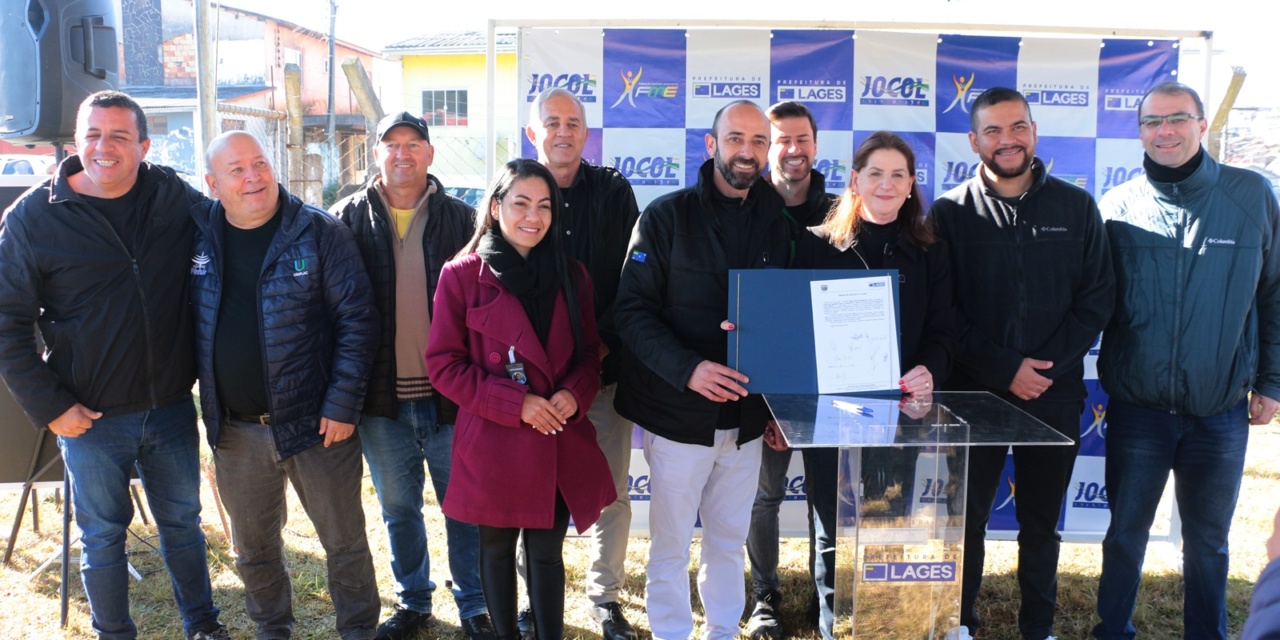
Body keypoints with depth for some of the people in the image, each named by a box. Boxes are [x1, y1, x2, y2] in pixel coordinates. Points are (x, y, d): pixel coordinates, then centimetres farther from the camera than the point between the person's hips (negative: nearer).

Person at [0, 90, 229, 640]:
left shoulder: (175, 197, -3)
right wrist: (49, 406, -11)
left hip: (172, 408, 2)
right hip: (92, 419, -2)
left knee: (183, 521, 17)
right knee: (102, 535, 13)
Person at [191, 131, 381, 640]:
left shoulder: (320, 232, -9)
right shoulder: (199, 235, 2)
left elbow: (357, 319, -10)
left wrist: (343, 404, -14)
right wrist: (207, 408, 4)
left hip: (314, 423, -3)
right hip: (234, 428, 4)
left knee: (344, 540, 10)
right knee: (253, 549, 20)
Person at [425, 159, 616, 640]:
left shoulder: (571, 276, 6)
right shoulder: (463, 275, -6)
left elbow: (589, 352, 12)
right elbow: (443, 363, -7)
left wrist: (575, 393, -10)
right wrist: (516, 403, -16)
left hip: (560, 444, 2)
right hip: (493, 443, -2)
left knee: (547, 551, 11)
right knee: (497, 549, 14)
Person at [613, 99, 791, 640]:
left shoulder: (777, 225, 6)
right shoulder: (667, 216, -6)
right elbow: (632, 310, -10)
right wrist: (688, 369, -23)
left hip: (746, 415, 4)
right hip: (679, 413, -4)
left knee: (729, 541, 16)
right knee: (670, 545, 7)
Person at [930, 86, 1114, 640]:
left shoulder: (1076, 206, 3)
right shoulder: (951, 212, -2)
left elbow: (1097, 297, 2)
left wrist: (1050, 365, -9)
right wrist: (1004, 369, -13)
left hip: (1054, 394, 2)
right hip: (973, 393, -1)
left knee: (1041, 523, 14)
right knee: (968, 518, 8)